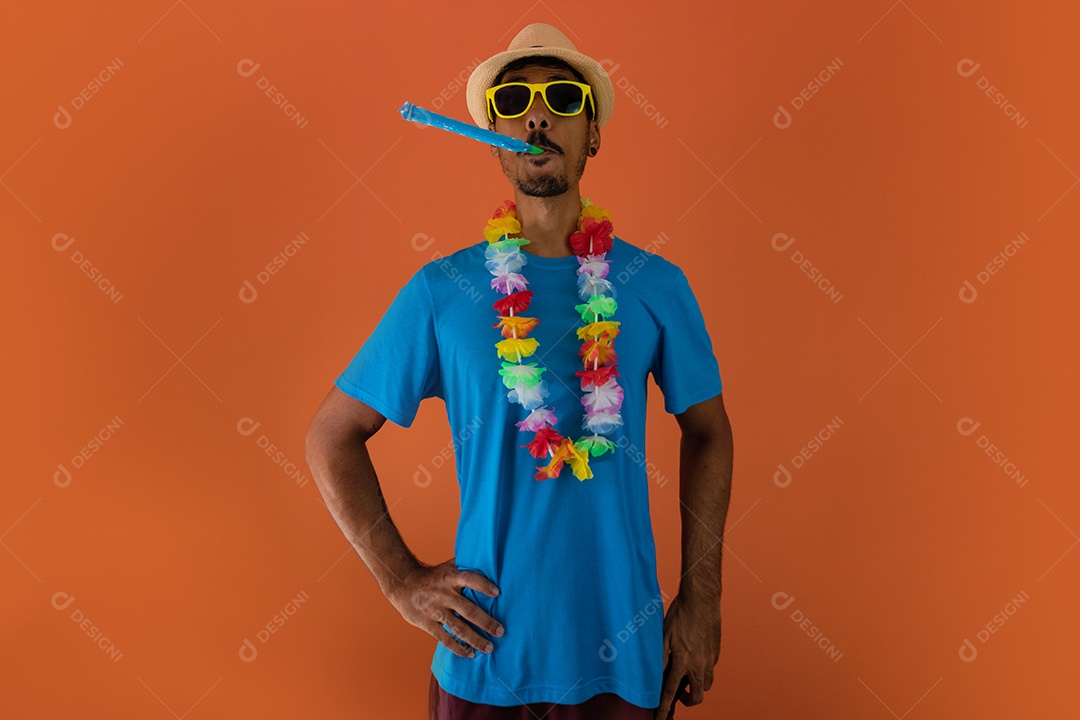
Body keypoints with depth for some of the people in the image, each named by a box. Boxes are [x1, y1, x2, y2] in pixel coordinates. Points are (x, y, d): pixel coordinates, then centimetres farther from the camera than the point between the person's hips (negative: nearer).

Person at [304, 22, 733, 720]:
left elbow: (707, 428, 7)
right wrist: (401, 578, -6)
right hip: (485, 656, -1)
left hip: (623, 658, 1)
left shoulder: (655, 285, -4)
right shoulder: (440, 290, -7)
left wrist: (701, 598, 3)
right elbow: (332, 433, 1)